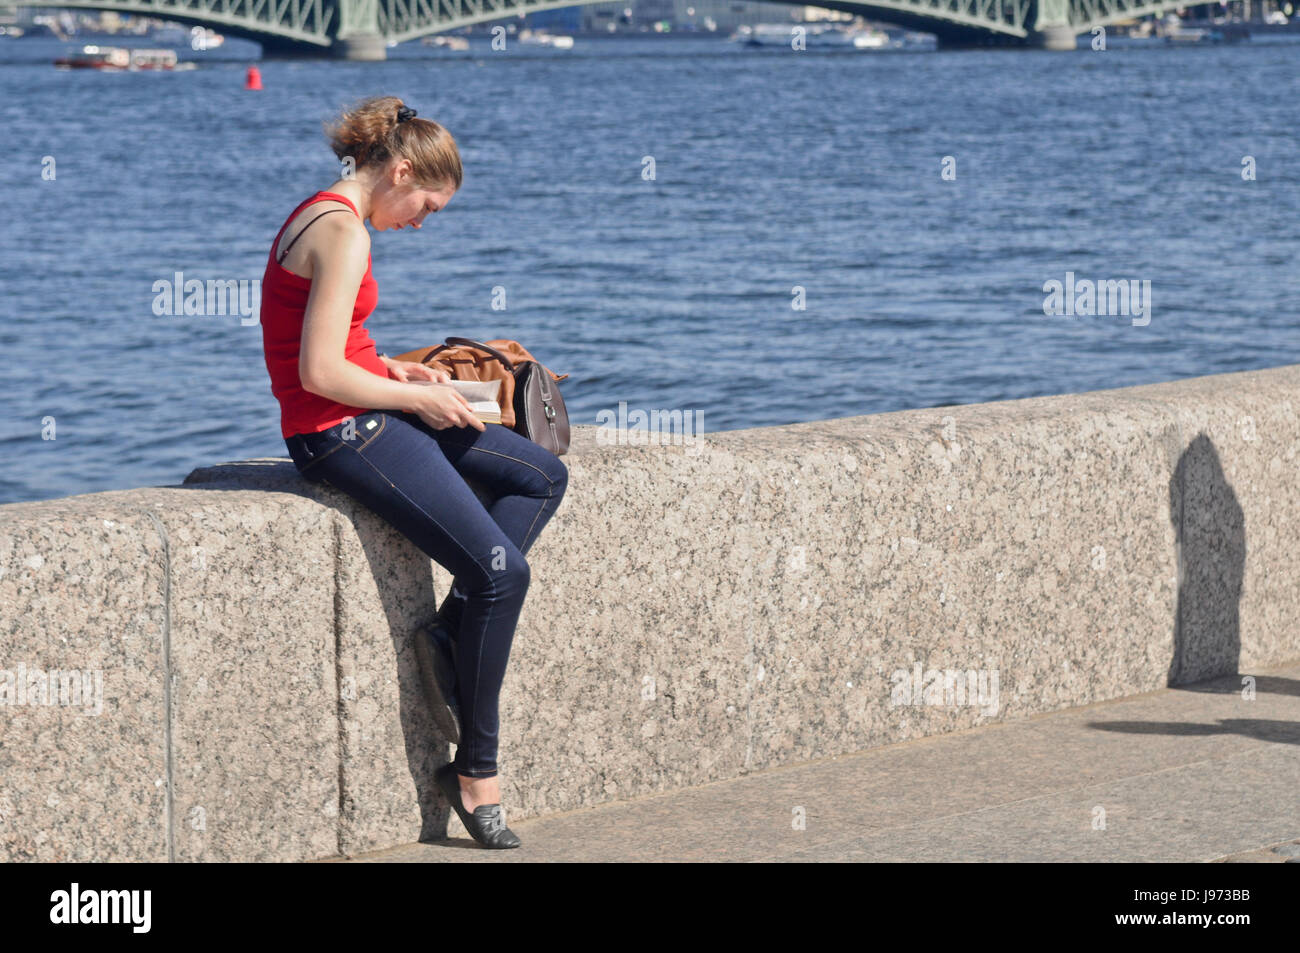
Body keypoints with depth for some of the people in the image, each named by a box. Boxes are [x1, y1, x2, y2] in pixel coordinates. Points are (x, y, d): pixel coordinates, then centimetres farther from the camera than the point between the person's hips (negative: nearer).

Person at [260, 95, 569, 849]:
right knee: (500, 569, -15)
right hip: (339, 433, -11)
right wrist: (417, 397, -12)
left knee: (544, 476, 11)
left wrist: (391, 369, 8)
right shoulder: (343, 232, -18)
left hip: (368, 417, 11)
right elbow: (319, 373, -24)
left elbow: (324, 347, 20)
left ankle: (452, 630, 1)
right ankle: (476, 771, -6)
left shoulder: (321, 215, 14)